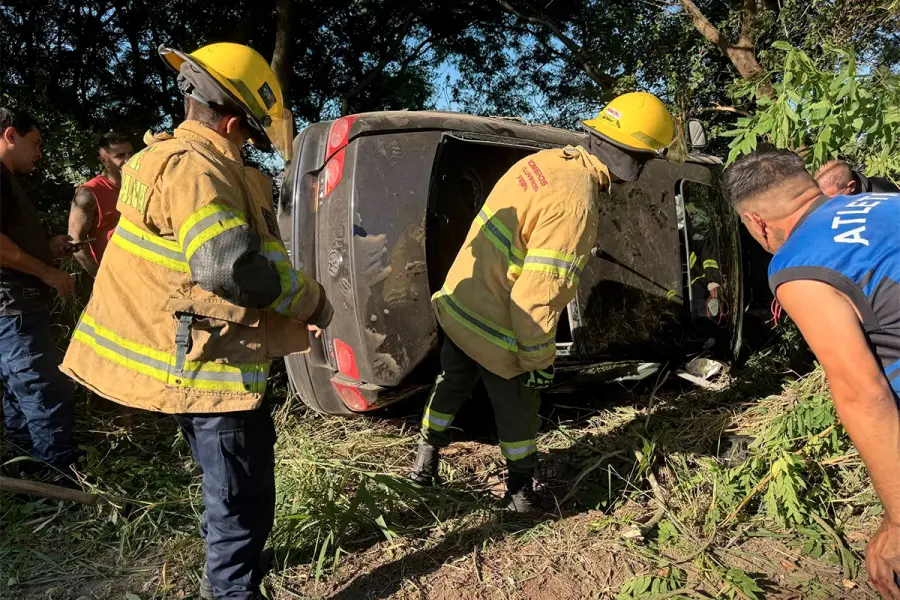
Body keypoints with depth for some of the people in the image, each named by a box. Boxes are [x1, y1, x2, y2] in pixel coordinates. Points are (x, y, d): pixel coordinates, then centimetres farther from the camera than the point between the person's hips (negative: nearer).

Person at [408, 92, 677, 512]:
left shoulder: (546, 160, -2)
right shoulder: (576, 204, -28)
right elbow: (536, 296, -28)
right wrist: (537, 359, -15)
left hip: (458, 303, 9)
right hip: (496, 328, -8)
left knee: (453, 383, 26)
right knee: (518, 409, 13)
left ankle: (425, 462, 43)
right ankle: (520, 491, 32)